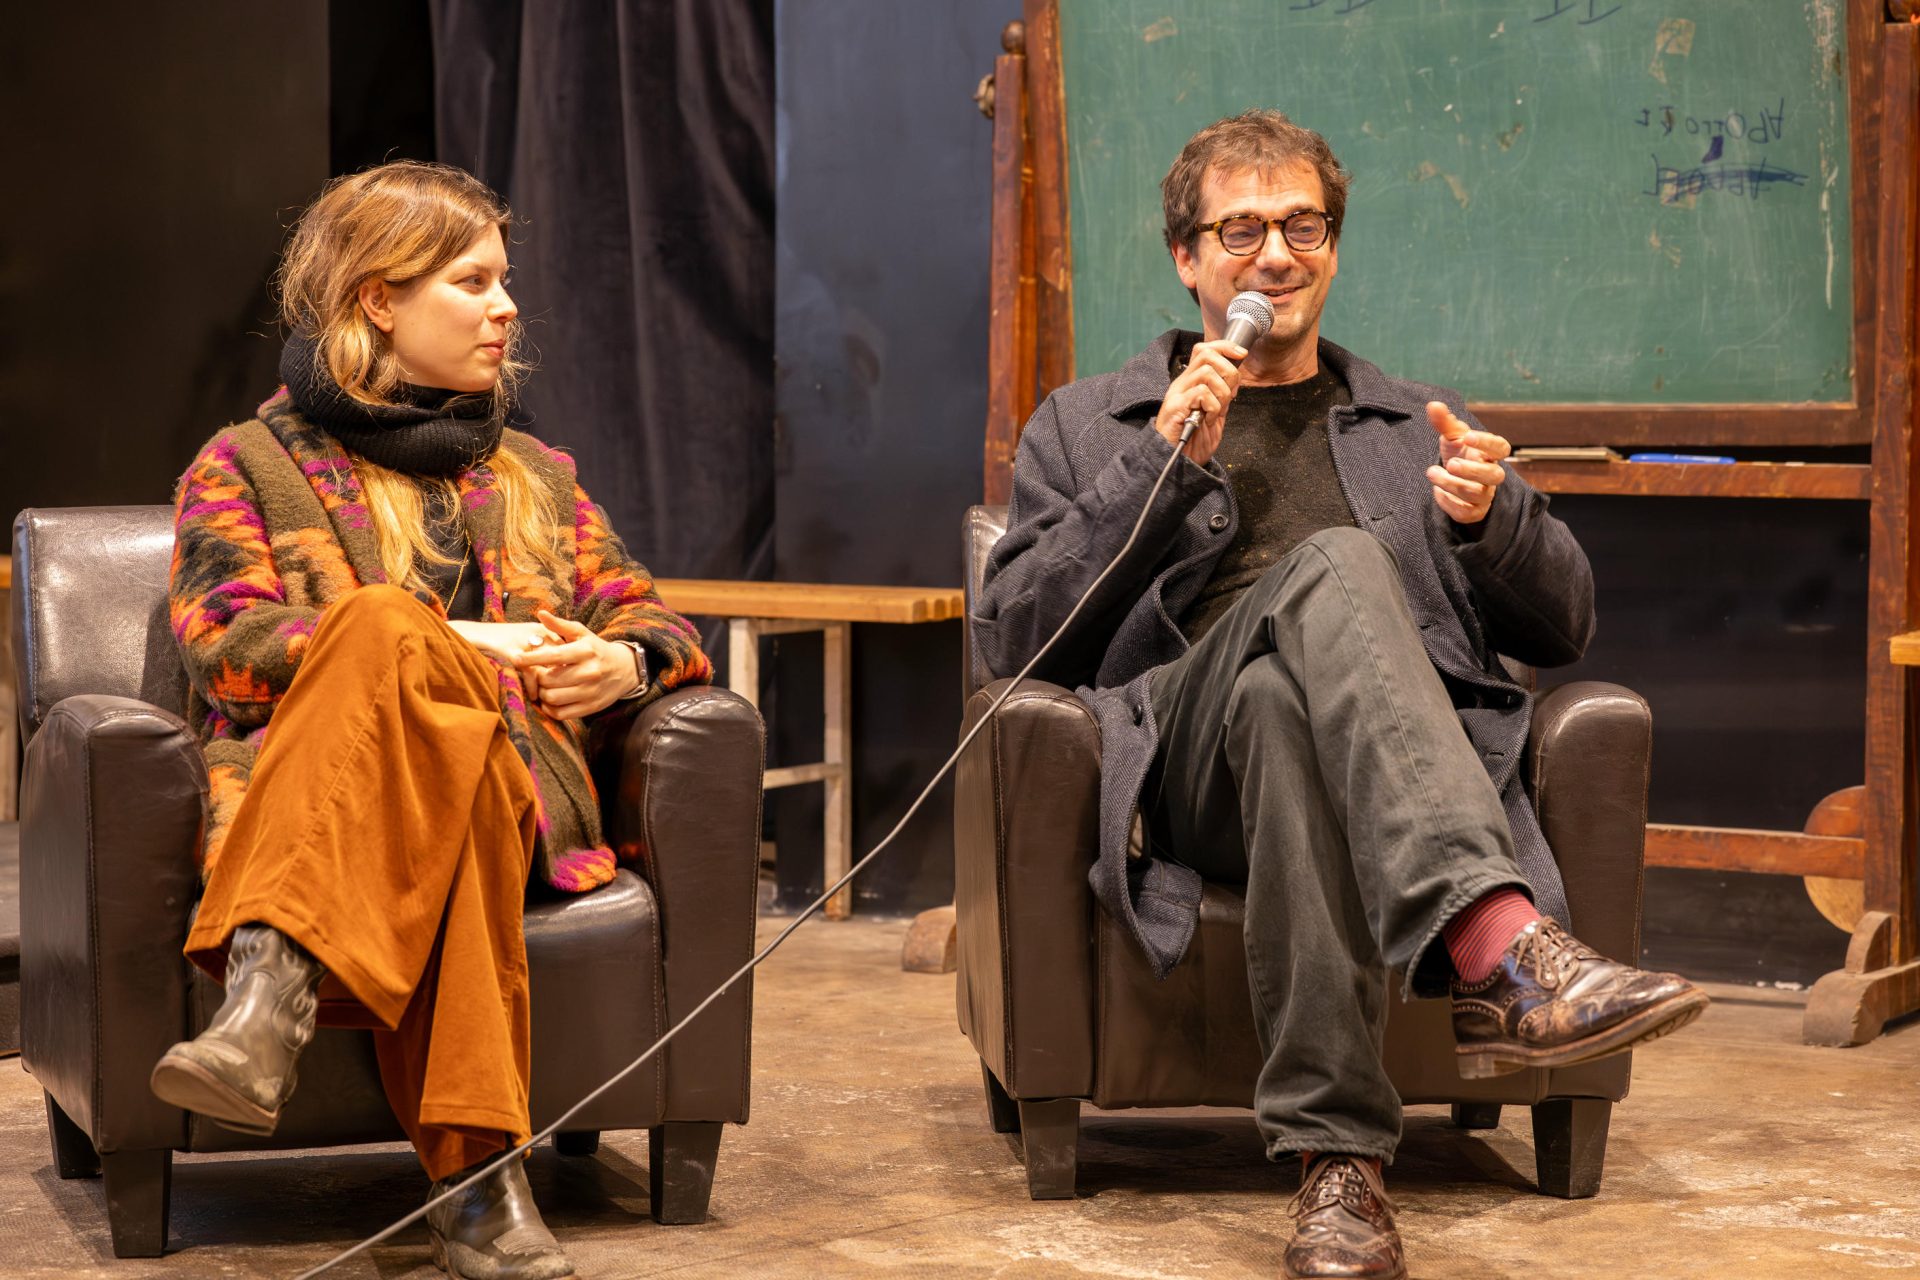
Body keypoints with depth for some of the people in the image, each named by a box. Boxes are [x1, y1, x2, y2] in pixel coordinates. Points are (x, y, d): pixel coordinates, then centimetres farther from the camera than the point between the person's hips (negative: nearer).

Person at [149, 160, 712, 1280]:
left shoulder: (537, 478, 32)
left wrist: (622, 662, 0)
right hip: (290, 798, -2)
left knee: (387, 637, -35)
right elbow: (221, 643, 2)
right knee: (392, 628, -39)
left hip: (514, 785, 2)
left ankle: (273, 986, -58)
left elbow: (652, 621, 26)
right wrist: (440, 647, -8)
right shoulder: (249, 465, 20)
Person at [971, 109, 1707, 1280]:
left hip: (1401, 768, 2)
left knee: (1287, 702, -39)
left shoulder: (1422, 430, 33)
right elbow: (1012, 638, 11)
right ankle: (1506, 955, -56)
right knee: (1334, 564, -36)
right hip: (1187, 764, -2)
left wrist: (1496, 516, 1)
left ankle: (1338, 1160, -48)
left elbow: (1563, 630, 24)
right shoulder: (1086, 425, 27)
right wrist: (1163, 464, 2)